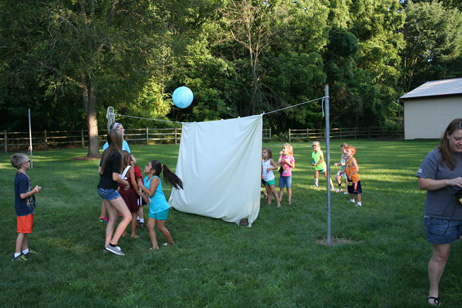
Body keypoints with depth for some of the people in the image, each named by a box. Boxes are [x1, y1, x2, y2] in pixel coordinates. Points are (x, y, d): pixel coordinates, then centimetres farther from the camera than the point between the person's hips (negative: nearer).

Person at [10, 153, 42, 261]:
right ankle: (17, 255, 6)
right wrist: (35, 191, -14)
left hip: (26, 209, 10)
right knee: (22, 232, -2)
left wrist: (34, 190, 5)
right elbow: (23, 195, -25)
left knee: (25, 231, 18)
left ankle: (25, 250, 30)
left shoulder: (20, 176, 9)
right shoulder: (23, 178, -23)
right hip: (24, 209, -10)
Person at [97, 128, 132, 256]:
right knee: (127, 217, -4)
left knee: (113, 217, 16)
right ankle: (112, 244, -4)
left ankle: (107, 245, 17)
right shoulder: (116, 154, -18)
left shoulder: (106, 152, 9)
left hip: (102, 188, 9)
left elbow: (100, 171, 17)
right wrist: (126, 183, -3)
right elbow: (115, 177, -20)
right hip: (110, 190, -9)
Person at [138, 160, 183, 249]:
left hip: (161, 207, -8)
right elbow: (143, 191, 19)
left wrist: (141, 185, -17)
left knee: (160, 227, 3)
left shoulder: (155, 179, -18)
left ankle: (171, 243, 23)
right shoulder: (146, 178, 7)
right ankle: (155, 246, 6)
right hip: (153, 208, 8)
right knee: (150, 226, 2)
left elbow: (150, 193, -24)